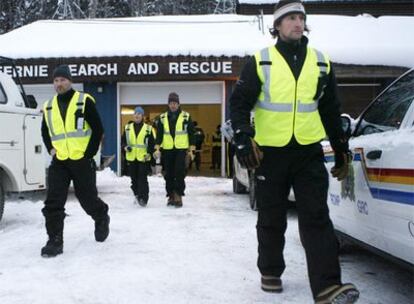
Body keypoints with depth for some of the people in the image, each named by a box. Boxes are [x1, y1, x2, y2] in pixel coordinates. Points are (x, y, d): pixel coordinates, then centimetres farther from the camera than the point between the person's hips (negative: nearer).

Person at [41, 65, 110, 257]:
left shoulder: (84, 101, -5)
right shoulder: (48, 106, 10)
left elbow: (98, 129, -6)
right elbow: (45, 131, 24)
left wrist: (89, 153, -9)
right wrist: (51, 149, 8)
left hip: (82, 160, -4)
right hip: (59, 162, 4)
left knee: (88, 199, 7)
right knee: (53, 203, -5)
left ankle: (102, 218, 38)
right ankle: (55, 241, 2)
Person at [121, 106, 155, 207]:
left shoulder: (148, 128, -1)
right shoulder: (128, 127, 8)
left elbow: (151, 143, 2)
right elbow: (123, 140, 12)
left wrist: (149, 153, -11)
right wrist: (125, 147, -8)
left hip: (143, 158, -3)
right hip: (131, 158, 3)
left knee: (143, 179, -8)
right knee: (134, 179, 11)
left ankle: (143, 198, -7)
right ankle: (137, 195, 25)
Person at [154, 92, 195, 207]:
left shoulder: (186, 116, 4)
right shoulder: (162, 118, 9)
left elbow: (191, 133, 5)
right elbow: (159, 134, 9)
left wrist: (191, 150, 0)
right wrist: (157, 148, -2)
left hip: (181, 149, -3)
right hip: (167, 150, 3)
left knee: (179, 173, -12)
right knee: (168, 174, 6)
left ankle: (178, 195, -6)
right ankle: (171, 195, 16)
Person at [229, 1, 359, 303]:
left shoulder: (321, 62, 10)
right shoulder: (260, 62, 1)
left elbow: (331, 110, 17)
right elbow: (239, 103, -1)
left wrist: (341, 149, 17)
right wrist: (243, 139, -15)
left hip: (309, 152, 2)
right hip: (270, 153, -1)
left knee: (316, 218, -7)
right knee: (272, 219, 10)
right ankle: (270, 273, 28)